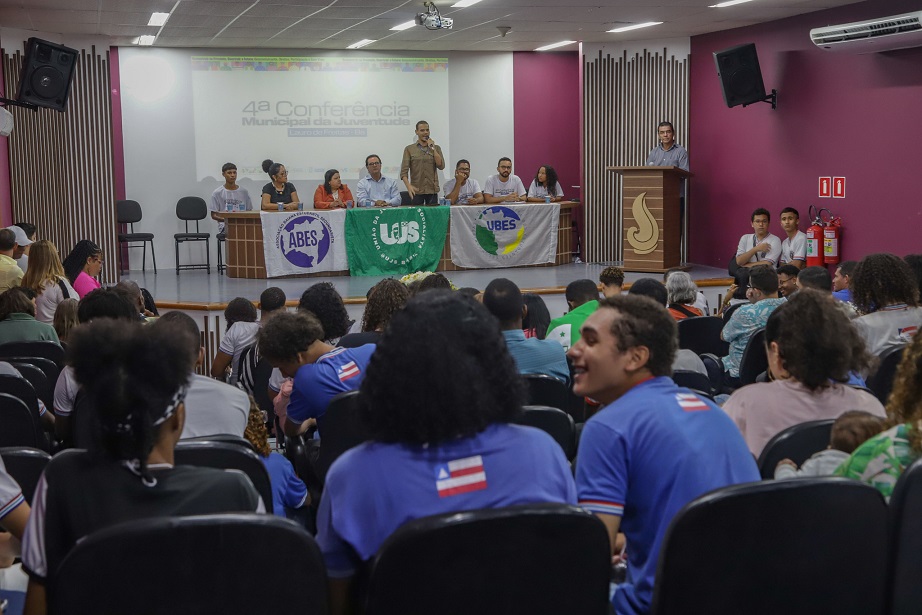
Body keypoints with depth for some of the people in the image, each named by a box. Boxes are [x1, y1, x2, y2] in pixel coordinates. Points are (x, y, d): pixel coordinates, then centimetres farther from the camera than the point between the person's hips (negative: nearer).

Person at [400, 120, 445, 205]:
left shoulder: (436, 148, 11)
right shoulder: (409, 149, 5)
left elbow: (441, 166, -2)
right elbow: (404, 171, -3)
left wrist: (433, 149, -7)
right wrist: (409, 186, -20)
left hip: (432, 190, 2)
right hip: (416, 191, -2)